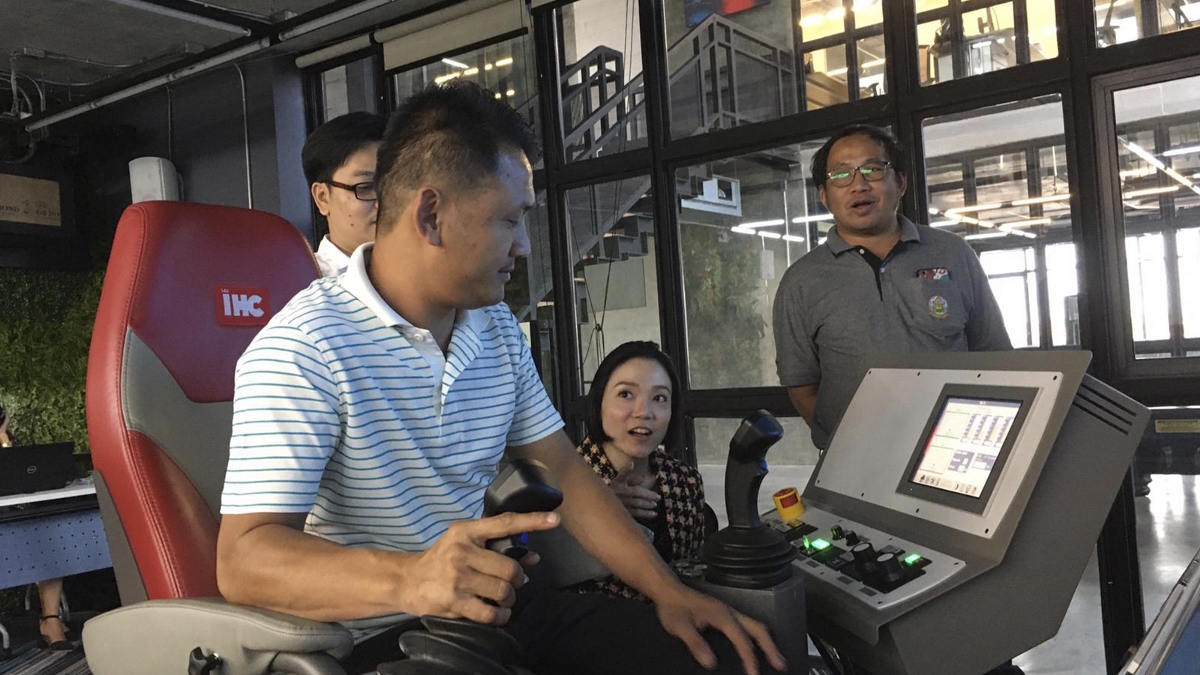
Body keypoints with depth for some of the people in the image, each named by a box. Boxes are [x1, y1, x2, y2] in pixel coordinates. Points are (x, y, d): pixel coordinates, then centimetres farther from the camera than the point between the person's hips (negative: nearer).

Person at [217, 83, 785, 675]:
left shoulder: (499, 328, 7)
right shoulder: (303, 348, -18)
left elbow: (562, 471, 10)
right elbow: (244, 560, -24)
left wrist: (667, 591, -2)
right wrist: (410, 579, -43)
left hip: (493, 610, 7)